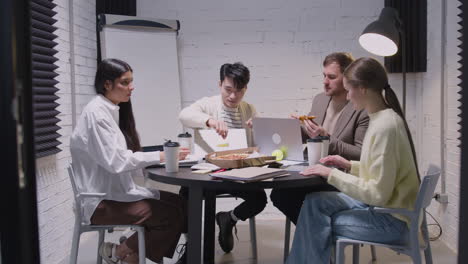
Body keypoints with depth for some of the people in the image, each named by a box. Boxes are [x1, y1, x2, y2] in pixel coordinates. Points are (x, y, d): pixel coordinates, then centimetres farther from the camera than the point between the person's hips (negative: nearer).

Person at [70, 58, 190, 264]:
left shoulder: (115, 111, 11)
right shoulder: (96, 113, -16)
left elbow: (125, 157, 9)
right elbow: (115, 161, -23)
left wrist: (166, 156, -3)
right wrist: (160, 156, -20)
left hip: (118, 191, 9)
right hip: (100, 201, -9)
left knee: (180, 203, -5)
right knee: (171, 215, -21)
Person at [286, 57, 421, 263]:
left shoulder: (384, 126, -24)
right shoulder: (383, 118, 5)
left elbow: (378, 194, -24)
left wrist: (332, 174, -19)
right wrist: (350, 166, 5)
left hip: (392, 220, -8)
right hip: (385, 206, 9)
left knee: (317, 224, -4)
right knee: (314, 202, 2)